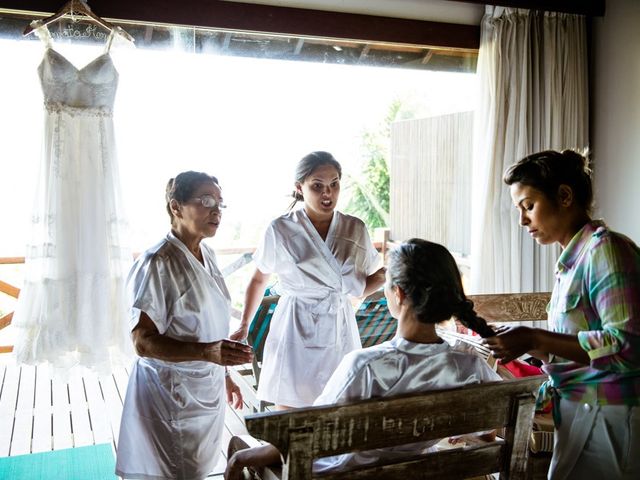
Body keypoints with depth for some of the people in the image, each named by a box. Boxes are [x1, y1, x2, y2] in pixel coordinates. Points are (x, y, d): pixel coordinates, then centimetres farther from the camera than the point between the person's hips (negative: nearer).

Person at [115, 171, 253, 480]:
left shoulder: (207, 255, 4)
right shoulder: (157, 264, -20)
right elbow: (143, 342, -22)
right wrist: (206, 352, -34)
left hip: (207, 391, 8)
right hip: (171, 394, -7)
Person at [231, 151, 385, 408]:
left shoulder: (356, 229, 2)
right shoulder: (281, 230, -6)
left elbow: (360, 288, 9)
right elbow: (259, 280, 8)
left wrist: (384, 275, -10)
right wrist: (244, 327, 7)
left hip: (340, 335, 3)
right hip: (297, 333, -2)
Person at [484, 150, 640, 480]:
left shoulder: (605, 248, -14)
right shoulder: (572, 258, 9)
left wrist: (536, 339, -21)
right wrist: (521, 343, 3)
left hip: (607, 420, -7)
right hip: (579, 412, 7)